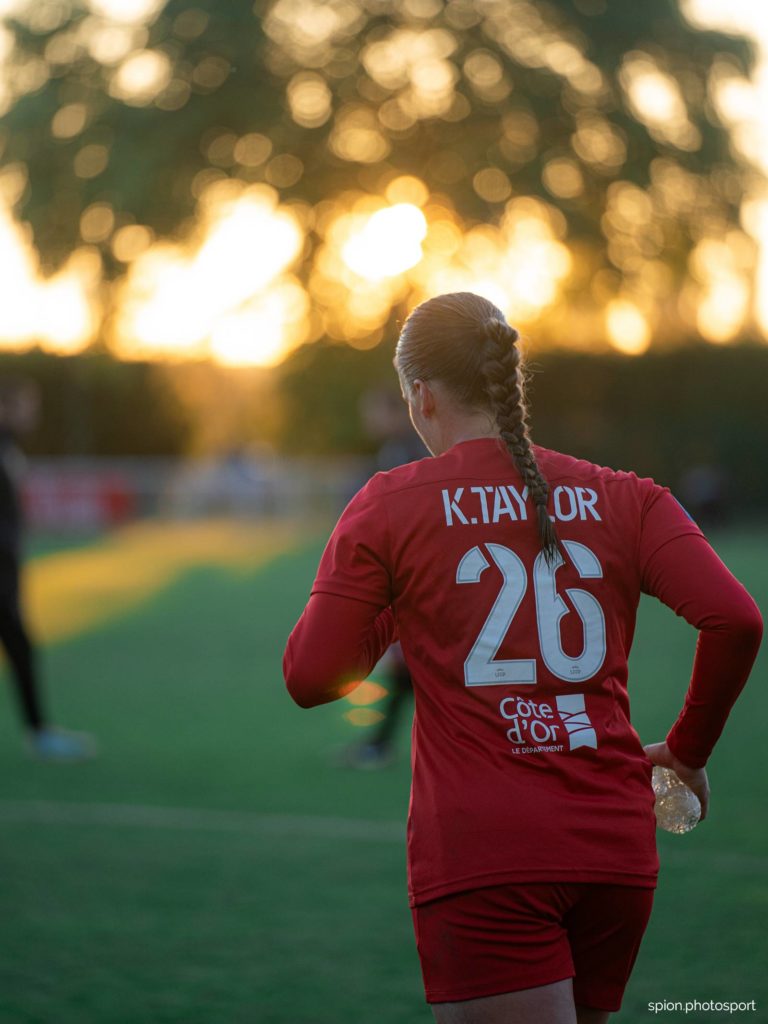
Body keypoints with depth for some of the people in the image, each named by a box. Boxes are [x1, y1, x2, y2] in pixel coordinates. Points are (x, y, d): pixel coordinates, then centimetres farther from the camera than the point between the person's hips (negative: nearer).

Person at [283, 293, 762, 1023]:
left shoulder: (388, 506, 1)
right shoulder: (623, 500, 8)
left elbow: (309, 678, 0)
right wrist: (689, 748, 9)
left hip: (478, 854, -4)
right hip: (615, 850, 4)